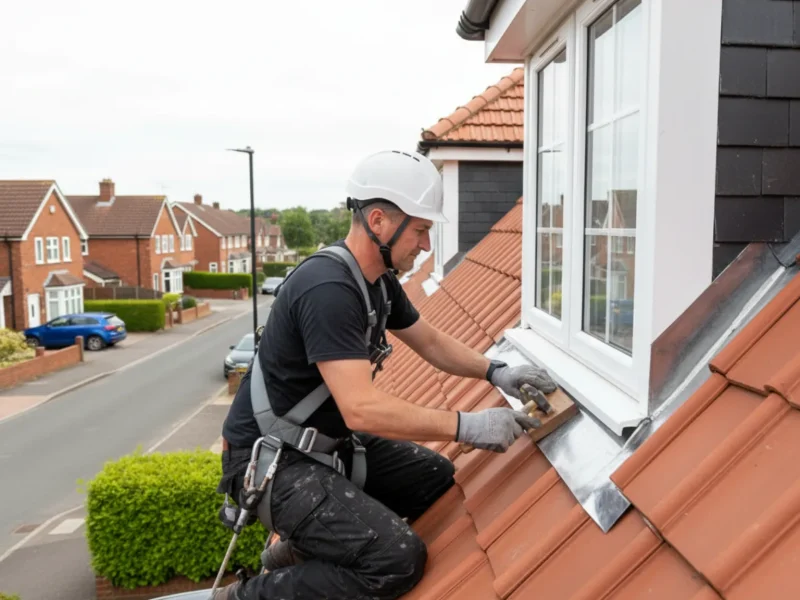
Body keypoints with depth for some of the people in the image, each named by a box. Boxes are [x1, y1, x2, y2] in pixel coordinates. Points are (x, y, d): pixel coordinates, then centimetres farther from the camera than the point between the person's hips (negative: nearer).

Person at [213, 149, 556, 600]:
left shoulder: (380, 280, 3)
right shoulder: (328, 289, -28)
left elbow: (432, 343, 15)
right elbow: (363, 409, -34)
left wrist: (494, 371, 1)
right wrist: (467, 426, -29)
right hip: (274, 458, -10)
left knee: (438, 477, 14)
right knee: (399, 559, -21)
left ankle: (300, 548, 18)